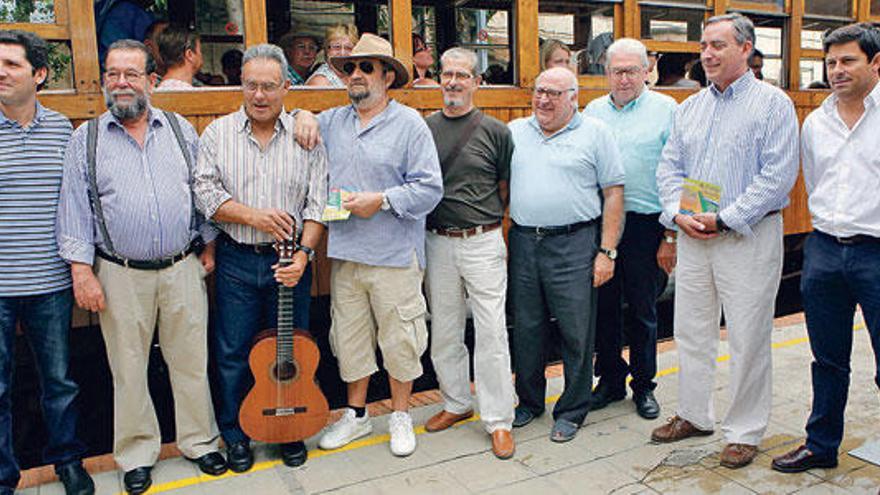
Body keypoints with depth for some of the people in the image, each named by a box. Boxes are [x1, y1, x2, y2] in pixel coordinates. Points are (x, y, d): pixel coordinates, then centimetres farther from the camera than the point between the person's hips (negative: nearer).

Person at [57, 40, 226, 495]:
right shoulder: (86, 139, 2)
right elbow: (75, 207, -1)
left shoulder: (181, 130, 6)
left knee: (190, 360, 9)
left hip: (183, 268, 1)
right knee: (128, 369, 9)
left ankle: (200, 441, 26)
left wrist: (207, 245, 9)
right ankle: (137, 453, 26)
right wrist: (81, 269, -6)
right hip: (121, 275, -1)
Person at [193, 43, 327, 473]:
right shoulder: (218, 133, 4)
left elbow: (319, 201, -3)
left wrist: (304, 252, -16)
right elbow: (205, 192, -3)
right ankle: (236, 436, 26)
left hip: (290, 259, 0)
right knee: (233, 354, 7)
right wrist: (254, 217, -16)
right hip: (236, 260, 1)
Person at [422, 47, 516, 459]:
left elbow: (505, 187, 7)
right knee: (444, 331, 12)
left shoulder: (495, 130, 0)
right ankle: (456, 403, 30)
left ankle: (498, 419, 9)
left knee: (491, 331, -2)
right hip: (437, 243, 3)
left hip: (483, 243, -3)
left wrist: (483, 223, 5)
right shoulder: (424, 128, 7)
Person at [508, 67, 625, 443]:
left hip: (574, 244, -3)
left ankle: (572, 411, 17)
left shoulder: (595, 133, 1)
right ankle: (529, 401, 28)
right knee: (526, 328, 11)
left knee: (576, 331, 2)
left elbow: (614, 193, -1)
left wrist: (607, 251, -8)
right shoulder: (514, 132, 12)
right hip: (523, 242, 4)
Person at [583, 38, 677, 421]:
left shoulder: (666, 110, -1)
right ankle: (610, 379, 26)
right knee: (603, 306, 10)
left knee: (643, 310, 6)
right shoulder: (592, 111, 11)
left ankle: (644, 385, 22)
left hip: (645, 225, -3)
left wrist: (671, 235, -9)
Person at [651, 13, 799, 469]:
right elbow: (669, 166, 11)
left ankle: (744, 432, 17)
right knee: (690, 330, 13)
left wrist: (724, 219, -17)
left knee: (748, 339, 2)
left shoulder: (772, 103, -5)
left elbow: (778, 176, -13)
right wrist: (679, 213, -6)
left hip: (748, 238, -5)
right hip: (692, 237, 6)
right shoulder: (690, 107, 13)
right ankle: (694, 415, 29)